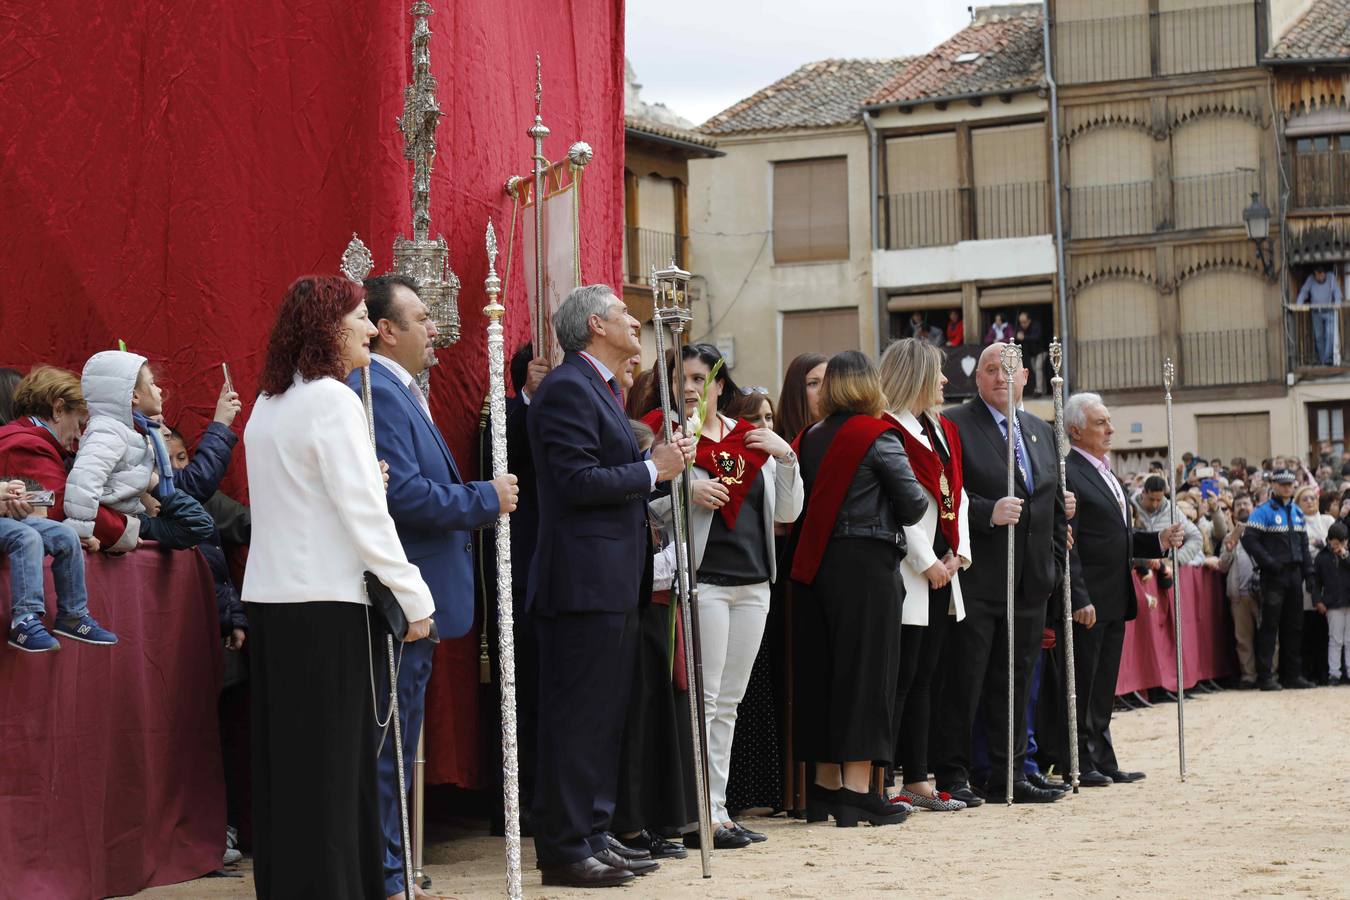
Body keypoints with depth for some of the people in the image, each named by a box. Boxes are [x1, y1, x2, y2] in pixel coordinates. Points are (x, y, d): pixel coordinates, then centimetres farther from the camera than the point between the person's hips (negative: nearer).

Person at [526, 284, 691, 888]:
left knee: (604, 719, 14)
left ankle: (593, 838, 20)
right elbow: (578, 481, -21)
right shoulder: (567, 389, -13)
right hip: (583, 583, -11)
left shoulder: (600, 388, 20)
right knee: (576, 719, -6)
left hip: (611, 584, 11)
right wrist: (653, 469, -13)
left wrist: (666, 467, 9)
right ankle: (565, 852, -2)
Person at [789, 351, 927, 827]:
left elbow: (803, 502, 11)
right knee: (865, 670, -3)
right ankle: (857, 790, -6)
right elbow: (913, 505, -5)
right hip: (866, 563, -6)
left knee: (821, 668, 11)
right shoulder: (878, 436, -9)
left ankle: (825, 787, 17)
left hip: (815, 566, 6)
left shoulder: (811, 438, 7)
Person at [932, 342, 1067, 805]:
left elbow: (1054, 503, 21)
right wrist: (989, 512, -25)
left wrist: (1053, 566, 14)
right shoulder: (954, 425, -5)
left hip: (1029, 582, 7)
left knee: (1015, 683, 11)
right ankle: (953, 776, 2)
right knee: (963, 682, -3)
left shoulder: (1041, 431, 17)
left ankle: (1010, 776, 17)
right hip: (975, 579, -6)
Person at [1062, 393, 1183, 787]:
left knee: (1103, 685, 13)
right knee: (1081, 684, -2)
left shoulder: (1105, 473, 17)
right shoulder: (1067, 473, -14)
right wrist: (1079, 599, -22)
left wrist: (1159, 540, 6)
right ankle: (1079, 765, 3)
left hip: (1114, 600, 9)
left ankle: (1103, 761, 19)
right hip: (1088, 602, -9)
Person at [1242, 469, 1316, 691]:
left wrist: (1308, 570, 10)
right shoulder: (1264, 511, -7)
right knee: (1269, 625, -7)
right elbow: (1249, 539, -15)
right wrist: (1268, 562, -18)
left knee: (1293, 626, 10)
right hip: (1274, 575, -7)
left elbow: (1303, 542, 19)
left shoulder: (1297, 512, 15)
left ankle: (1292, 674, 16)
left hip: (1294, 573, 7)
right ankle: (1265, 677, -6)